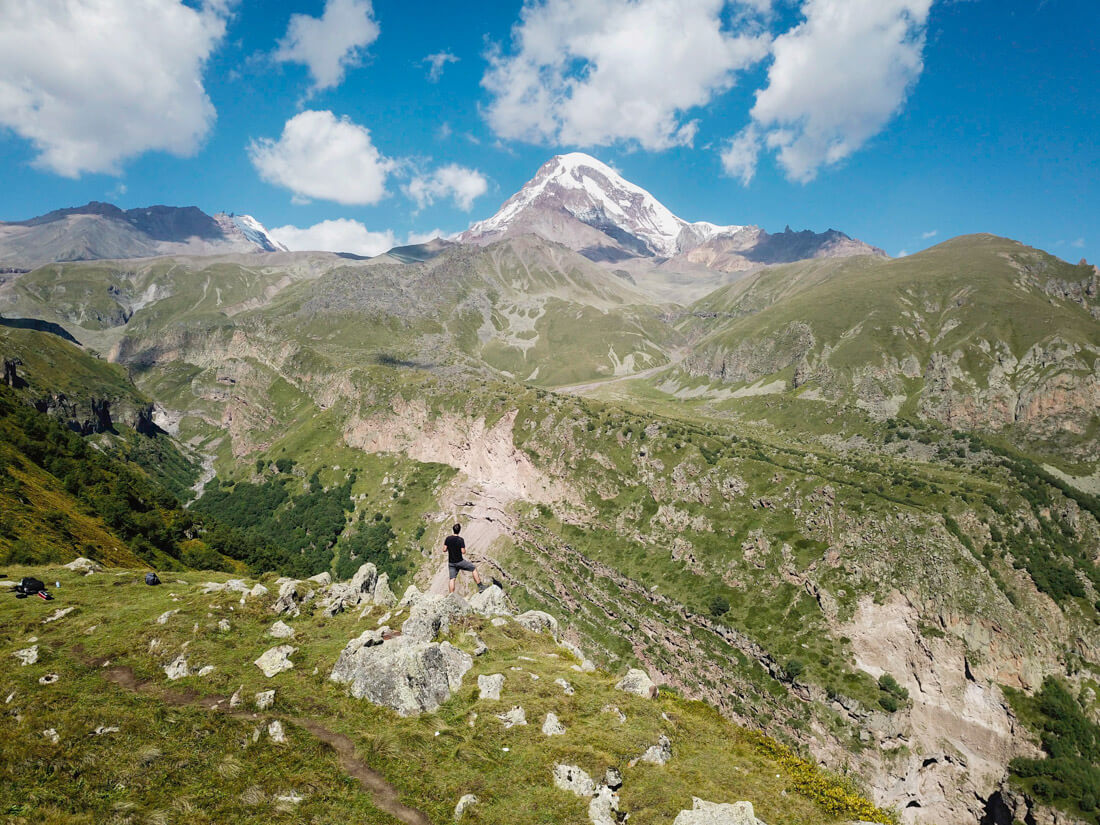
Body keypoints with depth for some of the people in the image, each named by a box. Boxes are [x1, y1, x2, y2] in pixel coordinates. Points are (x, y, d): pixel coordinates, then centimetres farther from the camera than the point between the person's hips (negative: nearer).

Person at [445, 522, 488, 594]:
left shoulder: (448, 539, -3)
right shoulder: (461, 539, -14)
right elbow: (463, 552, -16)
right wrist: (464, 550, 6)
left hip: (451, 563, 4)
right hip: (460, 562, -4)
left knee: (451, 579, 6)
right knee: (474, 569, 11)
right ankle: (480, 586, 11)